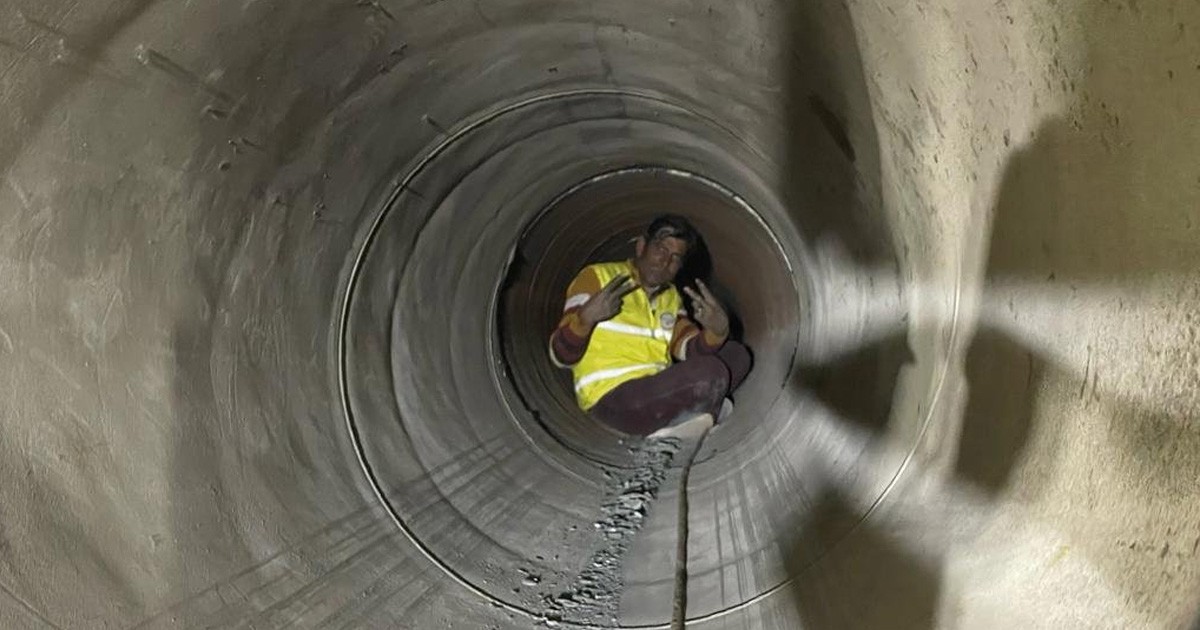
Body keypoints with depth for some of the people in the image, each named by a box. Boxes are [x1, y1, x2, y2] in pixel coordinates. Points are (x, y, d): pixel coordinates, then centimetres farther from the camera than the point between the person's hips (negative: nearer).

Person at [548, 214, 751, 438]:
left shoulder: (671, 297, 16)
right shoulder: (597, 278, -5)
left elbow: (689, 348, 1)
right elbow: (560, 355, -10)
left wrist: (716, 331, -20)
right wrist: (586, 317, -30)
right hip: (611, 397, -8)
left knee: (736, 354, 2)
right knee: (711, 373, -25)